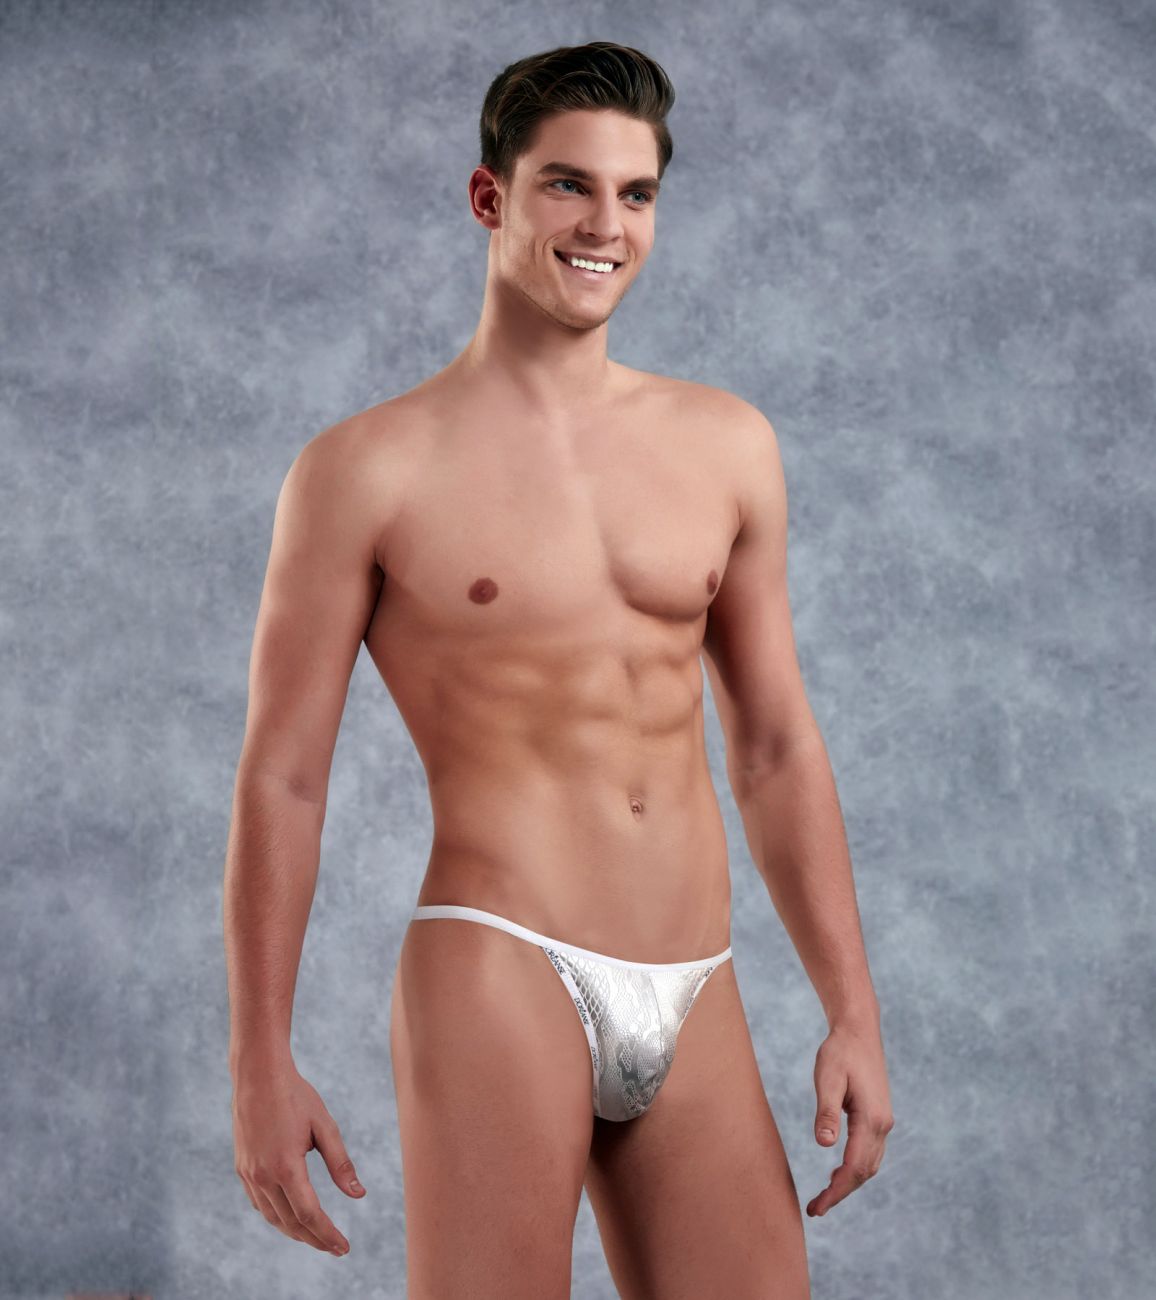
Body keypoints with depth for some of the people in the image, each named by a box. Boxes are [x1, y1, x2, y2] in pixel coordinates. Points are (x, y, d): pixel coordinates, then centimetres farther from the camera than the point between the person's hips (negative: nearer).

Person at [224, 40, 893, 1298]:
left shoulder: (727, 445, 13)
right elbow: (280, 781, 1)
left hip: (695, 1006, 4)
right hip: (498, 970, -4)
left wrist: (852, 1013, 12)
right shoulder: (369, 471, 1)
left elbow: (776, 748, 16)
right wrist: (259, 1065, -3)